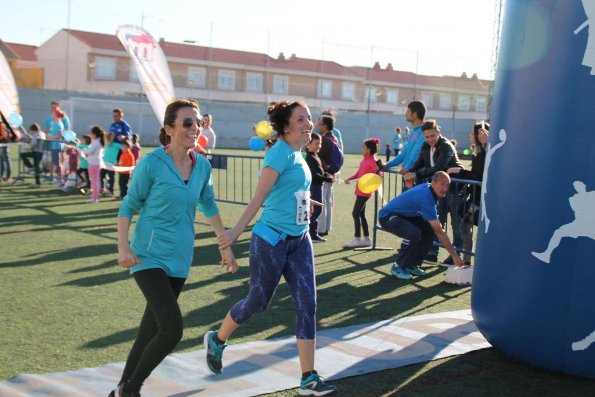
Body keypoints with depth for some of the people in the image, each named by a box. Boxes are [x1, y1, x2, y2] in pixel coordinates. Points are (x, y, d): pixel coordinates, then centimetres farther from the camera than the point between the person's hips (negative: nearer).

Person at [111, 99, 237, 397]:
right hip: (149, 256, -6)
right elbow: (128, 205, -4)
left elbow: (209, 206, 17)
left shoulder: (202, 166, 4)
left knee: (152, 329, 12)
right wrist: (123, 247, -13)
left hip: (179, 259, 6)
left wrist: (225, 245, 18)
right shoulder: (152, 163, -11)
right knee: (172, 328, -17)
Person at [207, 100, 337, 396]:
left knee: (307, 305, 0)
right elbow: (259, 196, -24)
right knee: (258, 301, 8)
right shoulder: (280, 152, -16)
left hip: (299, 241, 8)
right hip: (271, 240, -8)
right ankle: (216, 340, 36)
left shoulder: (298, 154, 10)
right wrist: (237, 231, -30)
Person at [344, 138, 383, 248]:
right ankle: (366, 239, 21)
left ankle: (357, 239, -2)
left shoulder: (373, 162, -13)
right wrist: (350, 178, 5)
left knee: (355, 213, -9)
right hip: (360, 191, 9)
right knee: (361, 214, 13)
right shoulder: (364, 161, 12)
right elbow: (358, 173, 18)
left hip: (365, 192, -9)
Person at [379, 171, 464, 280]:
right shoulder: (426, 198, -30)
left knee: (429, 230, 0)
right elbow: (439, 231, -30)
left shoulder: (427, 186, -2)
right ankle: (398, 267, -12)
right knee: (414, 234, -33)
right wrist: (454, 255, -27)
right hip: (387, 217, -10)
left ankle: (411, 265, 7)